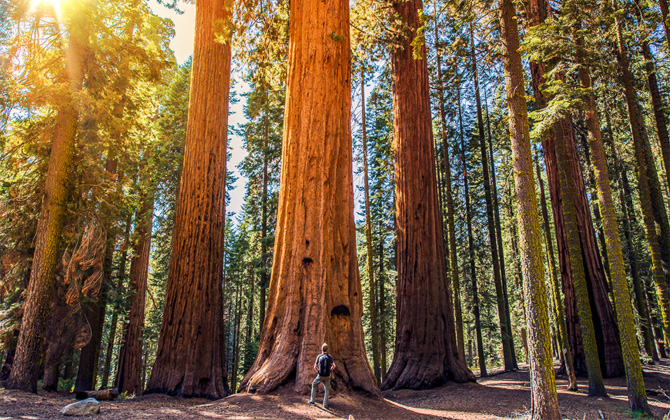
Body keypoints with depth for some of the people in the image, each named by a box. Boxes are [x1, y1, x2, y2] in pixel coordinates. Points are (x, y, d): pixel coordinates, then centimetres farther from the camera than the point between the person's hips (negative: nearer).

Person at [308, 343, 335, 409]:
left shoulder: (319, 356, -5)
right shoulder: (329, 356, -4)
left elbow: (315, 367, 0)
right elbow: (334, 366, -3)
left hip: (320, 376, 0)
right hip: (327, 376, 0)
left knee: (314, 385, 24)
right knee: (327, 390, 13)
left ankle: (312, 400, 25)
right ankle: (325, 405, 4)